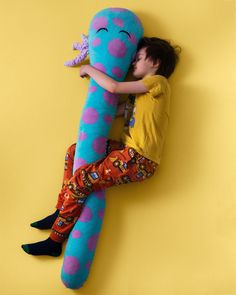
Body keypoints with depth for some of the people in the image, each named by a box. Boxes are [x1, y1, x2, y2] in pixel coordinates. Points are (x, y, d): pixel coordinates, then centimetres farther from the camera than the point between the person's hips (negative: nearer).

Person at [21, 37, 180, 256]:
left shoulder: (158, 82, -3)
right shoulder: (141, 93, 24)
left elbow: (114, 87, -13)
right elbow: (113, 110, 14)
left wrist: (89, 69, 2)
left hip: (139, 160, -9)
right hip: (127, 150, 9)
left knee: (79, 181, -15)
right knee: (74, 152, 11)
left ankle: (54, 242, 0)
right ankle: (62, 211, 13)